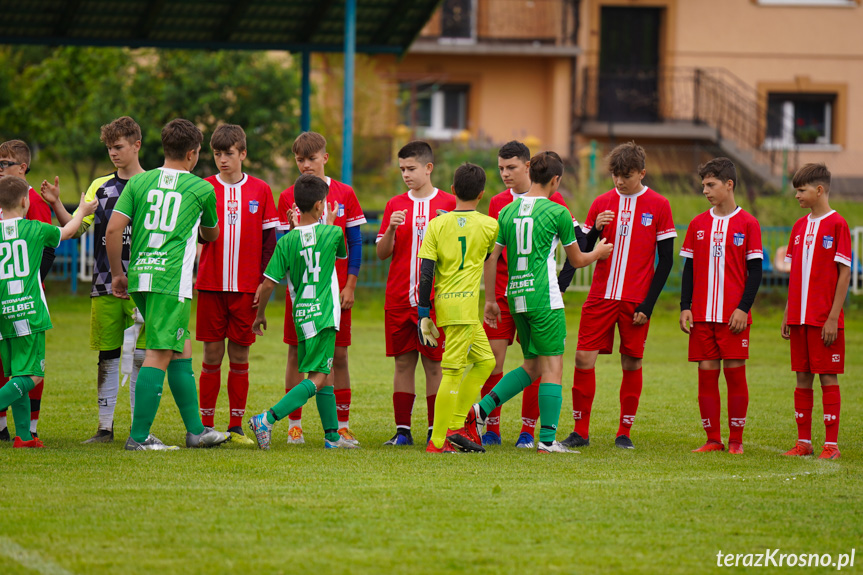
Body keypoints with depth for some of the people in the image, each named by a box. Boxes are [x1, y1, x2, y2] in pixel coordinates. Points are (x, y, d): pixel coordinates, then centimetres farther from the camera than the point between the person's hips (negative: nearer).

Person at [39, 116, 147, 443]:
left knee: (140, 357, -2)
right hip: (104, 287, 3)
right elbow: (75, 228, 6)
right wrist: (56, 204, -8)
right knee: (107, 358, 4)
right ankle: (105, 426, 9)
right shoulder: (100, 187, 12)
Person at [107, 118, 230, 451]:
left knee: (181, 349, 15)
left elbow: (113, 229, 2)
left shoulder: (139, 182, 10)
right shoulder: (202, 189, 4)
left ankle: (195, 430, 20)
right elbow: (211, 235, 21)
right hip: (172, 279, -5)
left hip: (140, 276, 5)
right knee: (158, 355, -5)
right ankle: (139, 437, -9)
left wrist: (117, 273, 13)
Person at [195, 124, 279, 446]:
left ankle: (236, 427, 9)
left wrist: (264, 283, 1)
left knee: (240, 357, 4)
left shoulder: (260, 190, 4)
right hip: (211, 285, 0)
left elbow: (269, 239, 6)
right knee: (212, 355, 1)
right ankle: (206, 426, 6)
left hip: (246, 287, 0)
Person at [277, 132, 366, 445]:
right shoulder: (288, 198, 4)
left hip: (336, 287, 0)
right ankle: (294, 425, 7)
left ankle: (342, 425, 6)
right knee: (296, 354, 1)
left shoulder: (344, 194, 4)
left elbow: (355, 243, 6)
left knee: (338, 355, 1)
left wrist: (349, 285, -2)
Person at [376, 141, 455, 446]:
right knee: (403, 363, 4)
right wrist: (391, 229, -11)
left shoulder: (448, 204, 2)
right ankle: (402, 430, 7)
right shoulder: (395, 205, 9)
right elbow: (381, 252, 6)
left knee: (434, 364, -1)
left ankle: (435, 430, 5)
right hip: (398, 299, 2)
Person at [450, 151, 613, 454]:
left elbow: (491, 259, 9)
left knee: (532, 366, 16)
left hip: (516, 297, 6)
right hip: (544, 298, -6)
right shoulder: (557, 213, -5)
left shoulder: (508, 211, 9)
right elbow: (577, 260, 6)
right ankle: (547, 440, -5)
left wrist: (490, 300, 18)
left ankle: (480, 410, 1)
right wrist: (599, 252, 27)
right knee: (553, 364, -1)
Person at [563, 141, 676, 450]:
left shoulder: (658, 205, 0)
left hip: (636, 301, -2)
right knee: (583, 359, -4)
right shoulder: (602, 203, 7)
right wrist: (596, 229, -11)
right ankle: (580, 431, 5)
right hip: (600, 297, 2)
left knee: (632, 364, 1)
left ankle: (624, 432, 12)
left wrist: (648, 304, -7)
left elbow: (666, 260, 0)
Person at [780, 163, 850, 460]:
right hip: (800, 318, 6)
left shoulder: (837, 224, -8)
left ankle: (831, 444, 1)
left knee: (828, 377, -3)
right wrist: (788, 315, 12)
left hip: (825, 319, -6)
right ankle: (803, 441, 14)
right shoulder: (800, 226, 12)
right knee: (803, 377, 8)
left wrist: (833, 317, -15)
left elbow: (844, 273, -10)